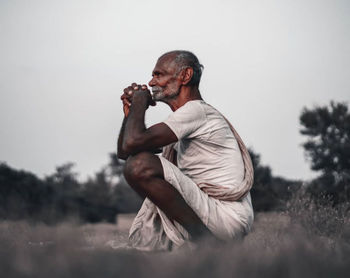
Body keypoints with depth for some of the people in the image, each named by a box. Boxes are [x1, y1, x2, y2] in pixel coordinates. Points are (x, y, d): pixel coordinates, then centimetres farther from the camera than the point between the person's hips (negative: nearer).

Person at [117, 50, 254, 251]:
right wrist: (130, 111, 9)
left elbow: (132, 143, -24)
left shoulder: (196, 110, -12)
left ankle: (203, 243, -17)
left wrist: (139, 101, -6)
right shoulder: (182, 118, 20)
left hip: (228, 220, -10)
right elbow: (123, 152, 23)